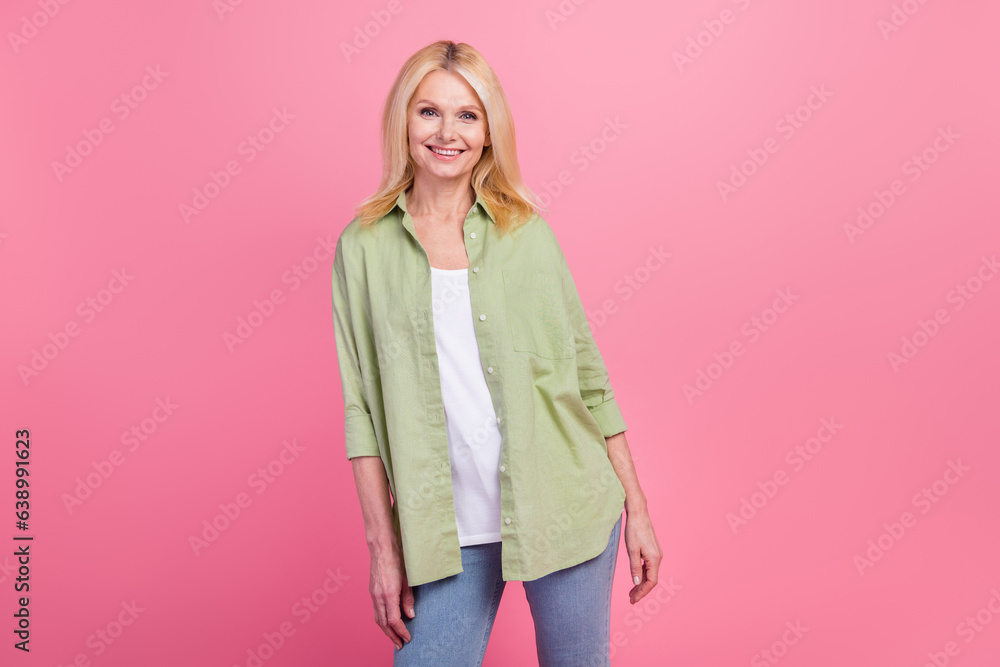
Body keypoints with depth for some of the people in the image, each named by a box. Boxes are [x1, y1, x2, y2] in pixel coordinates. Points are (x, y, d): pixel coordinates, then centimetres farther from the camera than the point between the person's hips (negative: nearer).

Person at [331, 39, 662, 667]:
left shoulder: (527, 231, 1)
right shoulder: (364, 246, 0)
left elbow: (589, 373, 4)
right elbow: (361, 407, 0)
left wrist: (637, 506, 4)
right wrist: (384, 547, -2)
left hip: (565, 512, 1)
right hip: (449, 529, 0)